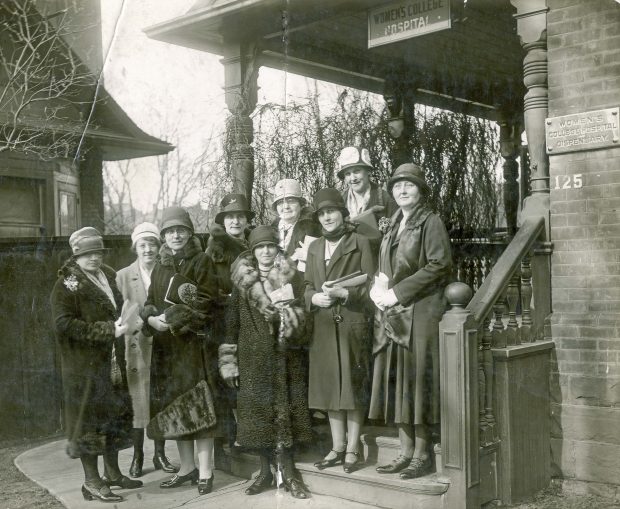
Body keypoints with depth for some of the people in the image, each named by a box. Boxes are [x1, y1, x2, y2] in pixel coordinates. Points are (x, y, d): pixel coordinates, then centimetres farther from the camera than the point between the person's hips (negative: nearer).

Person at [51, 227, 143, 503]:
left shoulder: (109, 276, 10)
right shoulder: (67, 284, -10)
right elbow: (64, 324, -20)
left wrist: (131, 322, -1)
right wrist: (108, 331, -23)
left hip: (113, 361, 7)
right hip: (85, 364, -7)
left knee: (116, 413, 14)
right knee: (90, 417, -1)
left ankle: (112, 472, 29)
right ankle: (91, 482, 9)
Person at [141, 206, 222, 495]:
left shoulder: (202, 262, -1)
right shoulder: (159, 267, 16)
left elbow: (204, 301, -11)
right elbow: (150, 303, 15)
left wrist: (172, 318, -16)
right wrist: (152, 318, -8)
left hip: (193, 343, -6)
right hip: (165, 346, 6)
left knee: (198, 406, -7)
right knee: (174, 406, 8)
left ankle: (205, 472, -1)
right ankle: (187, 467, 18)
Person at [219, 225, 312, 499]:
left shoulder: (293, 278, 2)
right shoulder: (242, 281, 4)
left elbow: (302, 319, 3)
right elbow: (232, 322, 4)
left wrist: (287, 311, -19)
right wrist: (229, 361, 0)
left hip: (285, 356, -1)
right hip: (253, 357, 1)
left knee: (285, 409, 0)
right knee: (258, 410, 2)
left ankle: (287, 470, 7)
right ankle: (265, 470, 12)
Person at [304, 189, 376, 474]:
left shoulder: (360, 243, 0)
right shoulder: (314, 248, 16)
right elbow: (307, 286, 17)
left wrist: (344, 293, -17)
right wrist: (315, 297, -5)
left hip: (353, 325, -5)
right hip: (323, 326, 5)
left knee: (353, 387, 0)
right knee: (329, 387, 8)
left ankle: (352, 450, 9)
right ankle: (337, 447, 18)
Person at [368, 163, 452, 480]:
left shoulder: (430, 222, -3)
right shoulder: (394, 226, 19)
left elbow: (440, 264, -14)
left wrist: (398, 292, -15)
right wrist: (378, 290, 1)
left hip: (419, 314, -7)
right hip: (391, 315, 7)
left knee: (416, 379, -5)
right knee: (396, 381, 6)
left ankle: (422, 454, 4)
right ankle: (406, 451, 13)